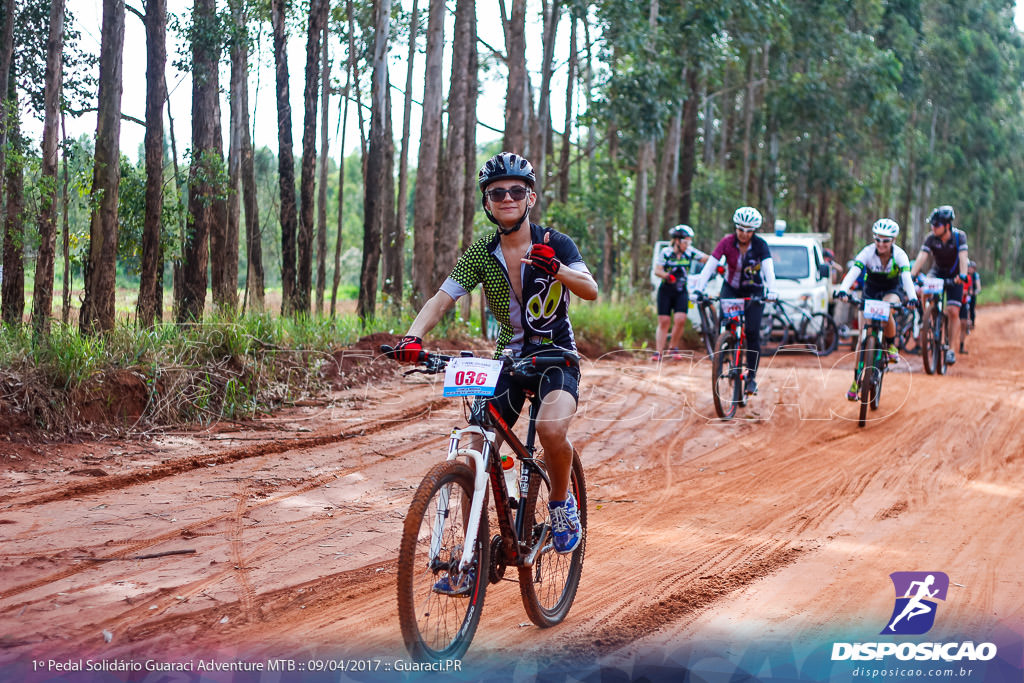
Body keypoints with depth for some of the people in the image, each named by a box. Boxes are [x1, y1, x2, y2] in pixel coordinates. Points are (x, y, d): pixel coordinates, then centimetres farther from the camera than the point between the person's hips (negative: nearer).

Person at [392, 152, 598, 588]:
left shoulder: (554, 244, -8)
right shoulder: (480, 255, -1)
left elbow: (591, 291, -22)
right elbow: (442, 300, -10)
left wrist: (555, 267, -42)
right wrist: (412, 337, -29)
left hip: (556, 356, -3)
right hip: (509, 357, 4)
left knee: (552, 426, -34)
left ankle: (562, 501, -3)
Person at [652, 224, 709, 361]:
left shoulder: (690, 252, -1)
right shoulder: (666, 252, -6)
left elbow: (708, 259, -5)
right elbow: (657, 270, -11)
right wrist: (667, 276, -31)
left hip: (681, 291, 1)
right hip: (666, 290, -1)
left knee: (680, 319, -14)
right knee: (663, 322, -4)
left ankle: (673, 348, 4)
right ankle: (658, 352, -2)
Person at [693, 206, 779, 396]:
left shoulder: (760, 245, -18)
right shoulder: (727, 242, -17)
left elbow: (769, 269, -30)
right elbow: (710, 266, -24)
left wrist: (771, 291, -48)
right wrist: (699, 289, -37)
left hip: (754, 291, -1)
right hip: (731, 289, 1)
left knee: (752, 333, -10)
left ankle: (752, 377, -1)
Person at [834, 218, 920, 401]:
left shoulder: (899, 255, -22)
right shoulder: (868, 252, -22)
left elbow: (906, 277, -35)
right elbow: (853, 272, -35)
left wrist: (912, 297, -53)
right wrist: (842, 290, -53)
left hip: (892, 291, -1)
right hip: (870, 292, 1)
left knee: (887, 313, -36)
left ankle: (891, 345, -7)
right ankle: (856, 381, 0)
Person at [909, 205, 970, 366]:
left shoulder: (959, 236, -22)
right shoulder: (931, 238, -17)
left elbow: (963, 257, -33)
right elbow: (921, 257, -27)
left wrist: (962, 275, -51)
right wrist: (911, 275, -42)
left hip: (954, 276, -2)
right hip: (937, 272, 2)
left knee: (953, 312, -10)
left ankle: (950, 349, -1)